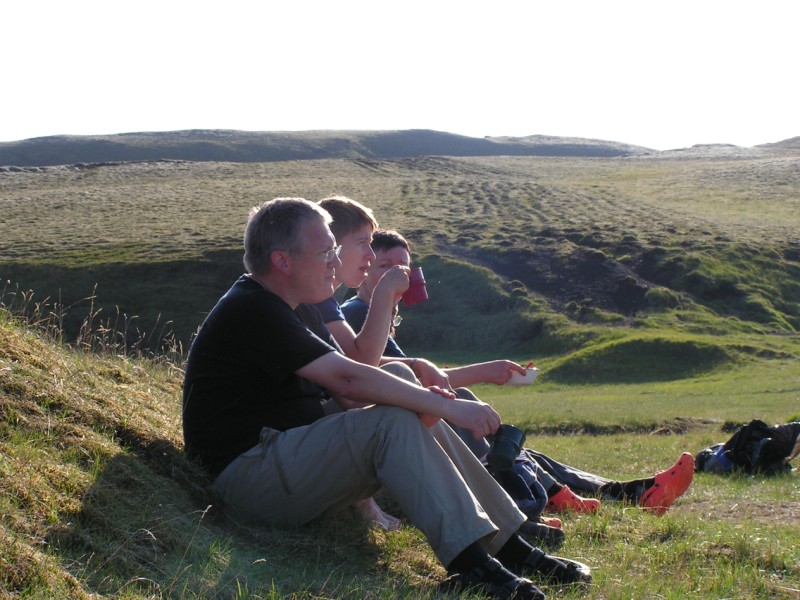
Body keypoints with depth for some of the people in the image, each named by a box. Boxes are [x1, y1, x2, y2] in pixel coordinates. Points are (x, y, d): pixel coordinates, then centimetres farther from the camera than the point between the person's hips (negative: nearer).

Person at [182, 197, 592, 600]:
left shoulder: (295, 309, 17)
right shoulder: (249, 311, -17)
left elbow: (342, 389, 12)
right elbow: (347, 378, -24)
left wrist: (422, 399, -8)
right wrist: (448, 408, -21)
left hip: (294, 456, 10)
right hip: (247, 474, -10)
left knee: (421, 424, 1)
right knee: (392, 424, -24)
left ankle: (512, 549, -1)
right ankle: (471, 564, -29)